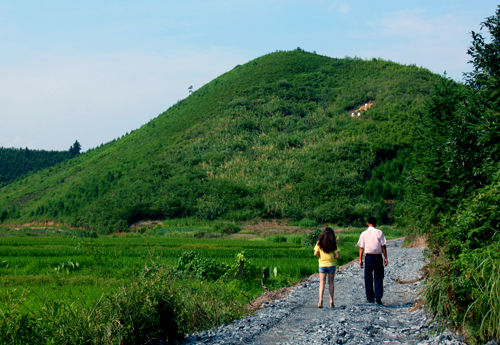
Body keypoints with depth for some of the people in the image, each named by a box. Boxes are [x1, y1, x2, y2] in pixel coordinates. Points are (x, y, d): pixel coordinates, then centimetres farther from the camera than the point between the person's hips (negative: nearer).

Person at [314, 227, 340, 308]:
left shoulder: (319, 243, -3)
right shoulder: (333, 244, -5)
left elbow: (315, 253, -8)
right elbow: (337, 255, -10)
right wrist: (333, 257, 9)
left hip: (322, 265, 0)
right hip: (331, 264, 0)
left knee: (322, 283, 3)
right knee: (331, 283, 9)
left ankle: (320, 300, -14)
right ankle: (331, 302, 9)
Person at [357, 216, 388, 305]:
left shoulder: (363, 234, 1)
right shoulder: (379, 232, -1)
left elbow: (361, 248, 1)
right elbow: (383, 246, -1)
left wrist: (360, 260, 6)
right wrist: (385, 258, 4)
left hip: (368, 257, 0)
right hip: (378, 257, 0)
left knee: (368, 278, 8)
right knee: (378, 278, 5)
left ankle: (370, 298, 9)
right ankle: (378, 297, -7)